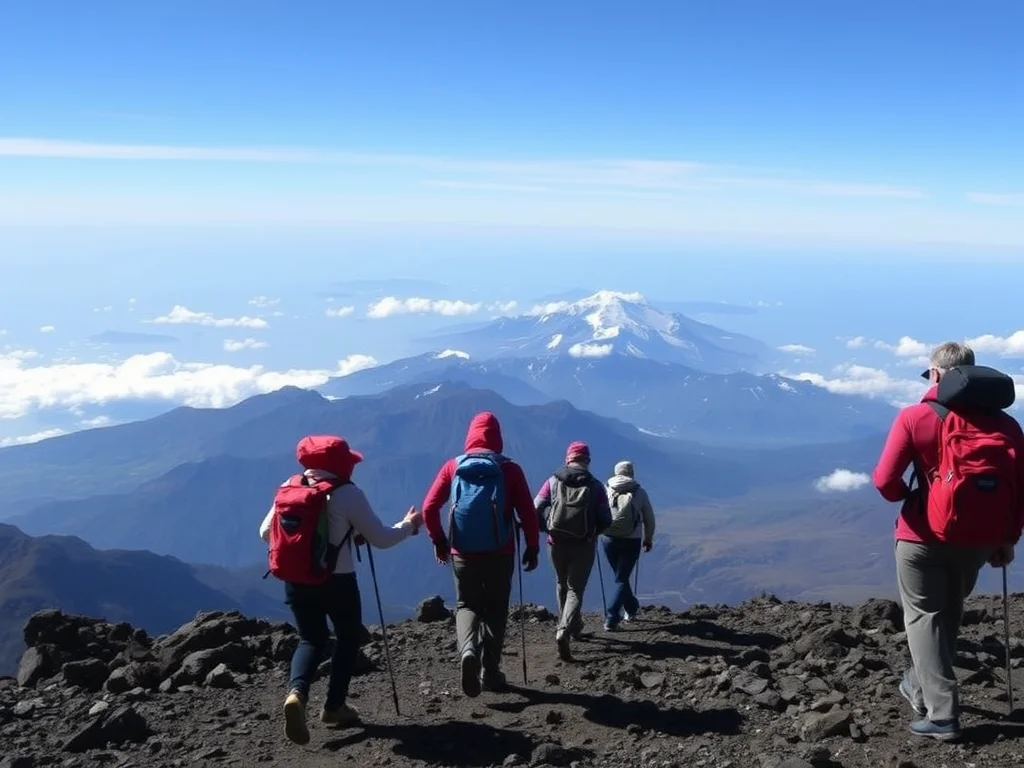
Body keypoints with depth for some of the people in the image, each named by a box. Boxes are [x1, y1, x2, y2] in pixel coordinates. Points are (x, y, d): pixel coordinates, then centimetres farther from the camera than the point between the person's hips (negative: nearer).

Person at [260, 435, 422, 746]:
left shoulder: (287, 489, 2)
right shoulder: (347, 493, -13)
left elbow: (266, 533, 8)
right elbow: (380, 539, -11)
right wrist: (408, 525, 7)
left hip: (295, 581, 4)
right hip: (337, 581, -4)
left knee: (311, 639, 17)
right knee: (348, 638, 19)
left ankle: (296, 693, -10)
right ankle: (334, 706, 22)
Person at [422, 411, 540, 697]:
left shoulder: (453, 466, 1)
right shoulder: (509, 469, -2)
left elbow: (429, 508, -3)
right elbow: (528, 512, -5)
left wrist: (438, 540, 11)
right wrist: (533, 547, 7)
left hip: (462, 552, 1)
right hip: (500, 552, -1)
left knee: (466, 605, 14)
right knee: (495, 610, 14)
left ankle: (468, 651, -14)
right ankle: (490, 672, 16)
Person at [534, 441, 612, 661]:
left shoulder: (553, 482, -1)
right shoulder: (596, 486, -3)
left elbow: (536, 510, -6)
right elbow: (606, 520, -4)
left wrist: (548, 527, 11)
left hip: (557, 543, 2)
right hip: (584, 545, -2)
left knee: (563, 585, 23)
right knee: (575, 589, 1)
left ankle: (573, 627, 36)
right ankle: (564, 632, -20)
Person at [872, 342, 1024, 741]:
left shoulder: (917, 417, -10)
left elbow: (885, 481, -15)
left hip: (925, 536, -5)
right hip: (979, 540, 5)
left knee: (924, 616, 8)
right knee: (948, 613, 24)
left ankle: (941, 714, 4)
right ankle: (920, 685, 39)